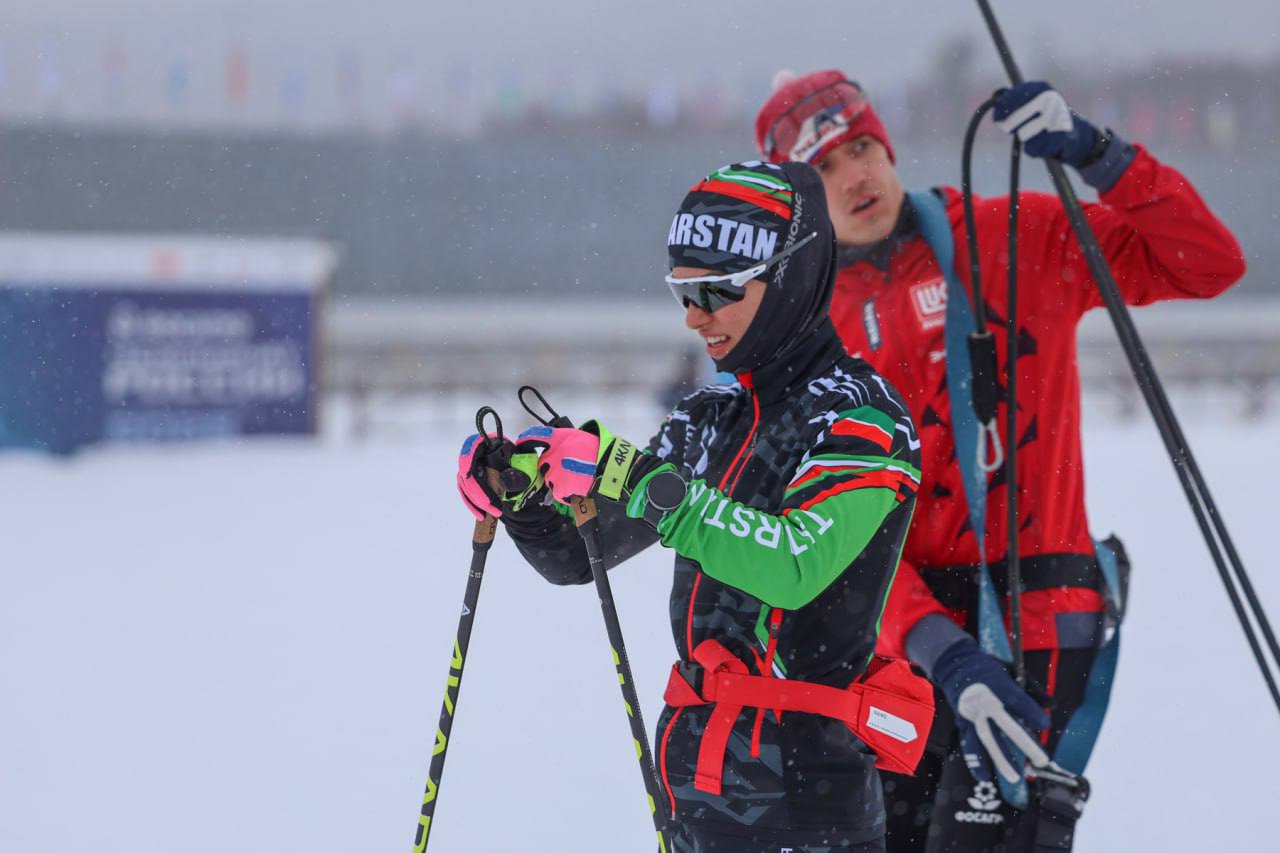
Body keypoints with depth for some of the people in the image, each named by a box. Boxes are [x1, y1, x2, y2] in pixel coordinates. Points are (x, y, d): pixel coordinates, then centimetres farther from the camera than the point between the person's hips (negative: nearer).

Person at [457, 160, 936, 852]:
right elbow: (579, 553, 17)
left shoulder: (861, 418, -8)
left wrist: (638, 483, -30)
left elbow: (796, 567, -26)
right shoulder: (711, 418, 15)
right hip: (698, 778, 7)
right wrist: (521, 496, -4)